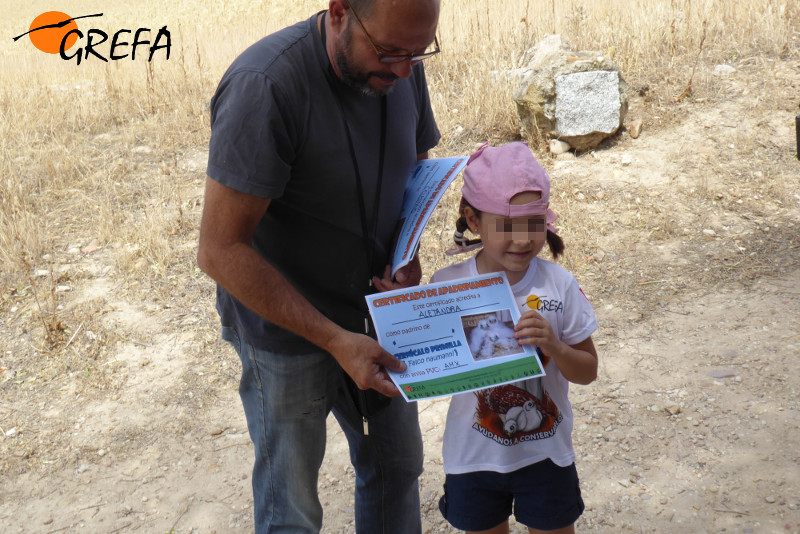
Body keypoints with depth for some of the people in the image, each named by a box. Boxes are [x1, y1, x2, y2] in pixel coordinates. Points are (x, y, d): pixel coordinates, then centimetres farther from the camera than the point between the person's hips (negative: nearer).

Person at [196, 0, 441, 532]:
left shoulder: (401, 68, -8)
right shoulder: (266, 85, -29)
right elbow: (221, 251, -28)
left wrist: (408, 258, -9)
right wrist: (336, 340, -29)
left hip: (376, 311, 6)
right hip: (286, 328, -6)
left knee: (398, 467, 20)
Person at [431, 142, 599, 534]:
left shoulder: (558, 284, -13)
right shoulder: (447, 286, -14)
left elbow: (587, 371, -5)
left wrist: (553, 346, -25)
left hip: (545, 454, 0)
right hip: (474, 456, 0)